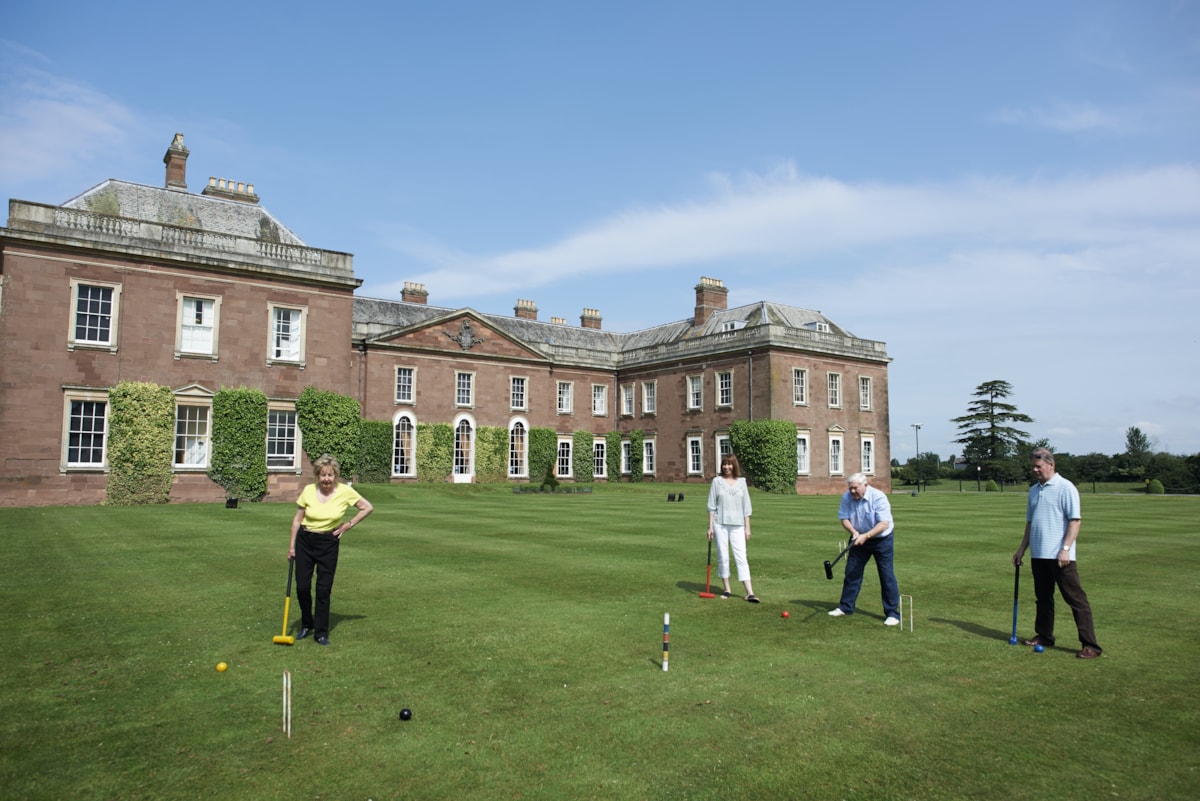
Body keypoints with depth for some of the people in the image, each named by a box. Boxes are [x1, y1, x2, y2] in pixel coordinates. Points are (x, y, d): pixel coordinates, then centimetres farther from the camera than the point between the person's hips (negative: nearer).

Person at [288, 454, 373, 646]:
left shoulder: (345, 491, -12)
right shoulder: (308, 491, -9)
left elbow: (368, 507, -2)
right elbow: (297, 519, 1)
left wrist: (348, 525, -4)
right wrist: (291, 545, 2)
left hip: (328, 544, -1)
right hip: (305, 541, 1)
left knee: (324, 589, 0)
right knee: (302, 586, 3)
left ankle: (321, 632, 14)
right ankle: (306, 625, 28)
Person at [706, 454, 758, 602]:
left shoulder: (741, 482, 8)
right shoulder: (717, 481, 3)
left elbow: (746, 506, 10)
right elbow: (712, 505, 4)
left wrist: (747, 527, 6)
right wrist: (710, 526, -1)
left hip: (737, 525, 1)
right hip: (720, 524, -1)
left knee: (741, 557, -4)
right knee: (723, 556, 3)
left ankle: (749, 592, -6)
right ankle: (727, 589, 16)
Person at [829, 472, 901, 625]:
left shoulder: (878, 497, -24)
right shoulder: (847, 497, -10)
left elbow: (884, 524, -28)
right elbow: (844, 518, -5)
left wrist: (866, 535, -36)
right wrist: (853, 531, -23)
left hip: (881, 539, -5)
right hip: (859, 539, 5)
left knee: (887, 575, -4)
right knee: (852, 572, 7)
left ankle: (892, 613, 3)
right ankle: (846, 607, 19)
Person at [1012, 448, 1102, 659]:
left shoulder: (1066, 488, -7)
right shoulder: (1034, 490, 15)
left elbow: (1074, 521, -12)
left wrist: (1065, 548, -20)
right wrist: (1022, 549, 18)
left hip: (1059, 556, -7)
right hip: (1038, 555, 7)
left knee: (1076, 599, -4)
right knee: (1042, 598, 14)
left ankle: (1090, 644, -2)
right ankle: (1044, 636, 24)